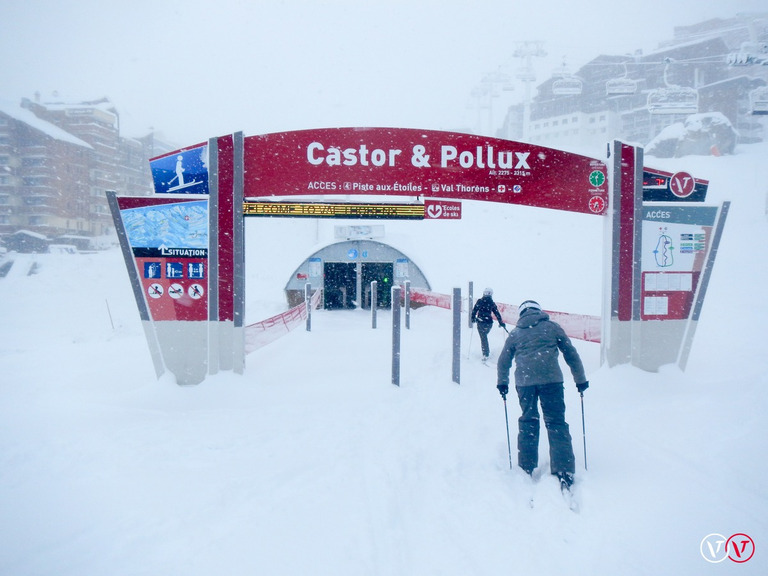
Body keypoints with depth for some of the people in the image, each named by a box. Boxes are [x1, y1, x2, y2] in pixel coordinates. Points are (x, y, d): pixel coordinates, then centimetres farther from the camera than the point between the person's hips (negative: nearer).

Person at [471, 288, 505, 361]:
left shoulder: (479, 301, -6)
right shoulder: (492, 303, 0)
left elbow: (474, 310, -7)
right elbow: (497, 314, 3)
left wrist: (473, 318, 8)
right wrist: (501, 323, 10)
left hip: (480, 323, -3)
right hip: (489, 323, 3)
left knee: (483, 337, 2)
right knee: (484, 335, 25)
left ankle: (486, 354, -3)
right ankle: (487, 351, 31)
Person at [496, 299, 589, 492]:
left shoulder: (515, 333, 15)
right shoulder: (552, 327, 11)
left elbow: (503, 362, 19)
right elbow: (571, 354, 11)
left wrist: (502, 383, 32)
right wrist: (580, 380, 19)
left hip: (524, 381, 2)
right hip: (551, 379, -2)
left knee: (528, 422, 15)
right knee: (556, 423, 3)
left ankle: (526, 468, 18)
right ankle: (563, 471, -4)